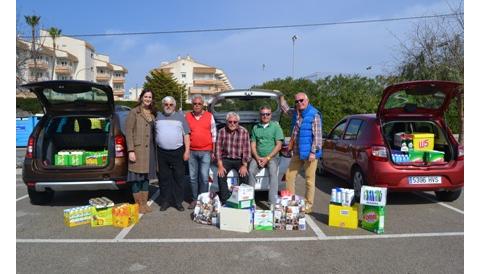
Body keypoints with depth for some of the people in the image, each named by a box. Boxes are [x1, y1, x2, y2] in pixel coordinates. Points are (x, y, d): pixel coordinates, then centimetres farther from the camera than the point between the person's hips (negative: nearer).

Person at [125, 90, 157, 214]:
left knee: (146, 177, 12)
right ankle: (138, 204, 13)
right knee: (137, 177, 1)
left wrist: (155, 148, 8)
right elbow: (128, 132, -9)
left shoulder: (153, 114, 14)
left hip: (150, 150, 6)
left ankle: (144, 203, 22)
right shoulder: (134, 112, -4)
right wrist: (131, 151, -15)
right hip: (138, 150, -6)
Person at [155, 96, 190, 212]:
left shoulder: (180, 116, 6)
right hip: (162, 152, 2)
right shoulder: (158, 116, 11)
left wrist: (187, 150, -5)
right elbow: (155, 133, 15)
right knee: (164, 178, 7)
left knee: (179, 177, 2)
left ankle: (178, 201, 11)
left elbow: (186, 134, 3)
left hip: (177, 151, -2)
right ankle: (165, 201, 17)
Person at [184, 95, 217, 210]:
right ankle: (194, 199, 17)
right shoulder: (187, 116, 7)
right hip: (192, 151, 2)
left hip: (205, 151, -2)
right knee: (193, 177, 7)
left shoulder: (209, 116, 5)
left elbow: (213, 134, 7)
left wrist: (213, 151, 4)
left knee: (204, 177, -3)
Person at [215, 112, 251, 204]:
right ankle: (225, 200, -10)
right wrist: (220, 165, -12)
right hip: (226, 159, 1)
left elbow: (246, 150, -8)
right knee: (221, 175, -21)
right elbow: (218, 149, -5)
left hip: (239, 159, -1)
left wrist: (244, 165, -15)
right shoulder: (222, 131, -4)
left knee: (244, 175, -22)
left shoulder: (244, 131, -8)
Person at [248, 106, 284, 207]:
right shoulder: (255, 128, 13)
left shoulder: (276, 126, 3)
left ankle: (272, 202, -29)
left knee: (273, 173, -28)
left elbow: (279, 145, -4)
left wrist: (267, 158, -12)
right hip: (258, 157, 3)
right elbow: (253, 145, 10)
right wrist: (257, 158, -8)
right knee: (251, 171, -24)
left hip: (272, 157, -2)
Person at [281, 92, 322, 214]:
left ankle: (308, 205, 10)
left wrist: (313, 152, -18)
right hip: (297, 152, 8)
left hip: (309, 153, -8)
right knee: (289, 176, 11)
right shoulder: (295, 114, 11)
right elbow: (286, 109, 35)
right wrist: (281, 98, 28)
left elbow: (317, 135, -14)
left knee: (309, 180, 0)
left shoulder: (314, 115, -10)